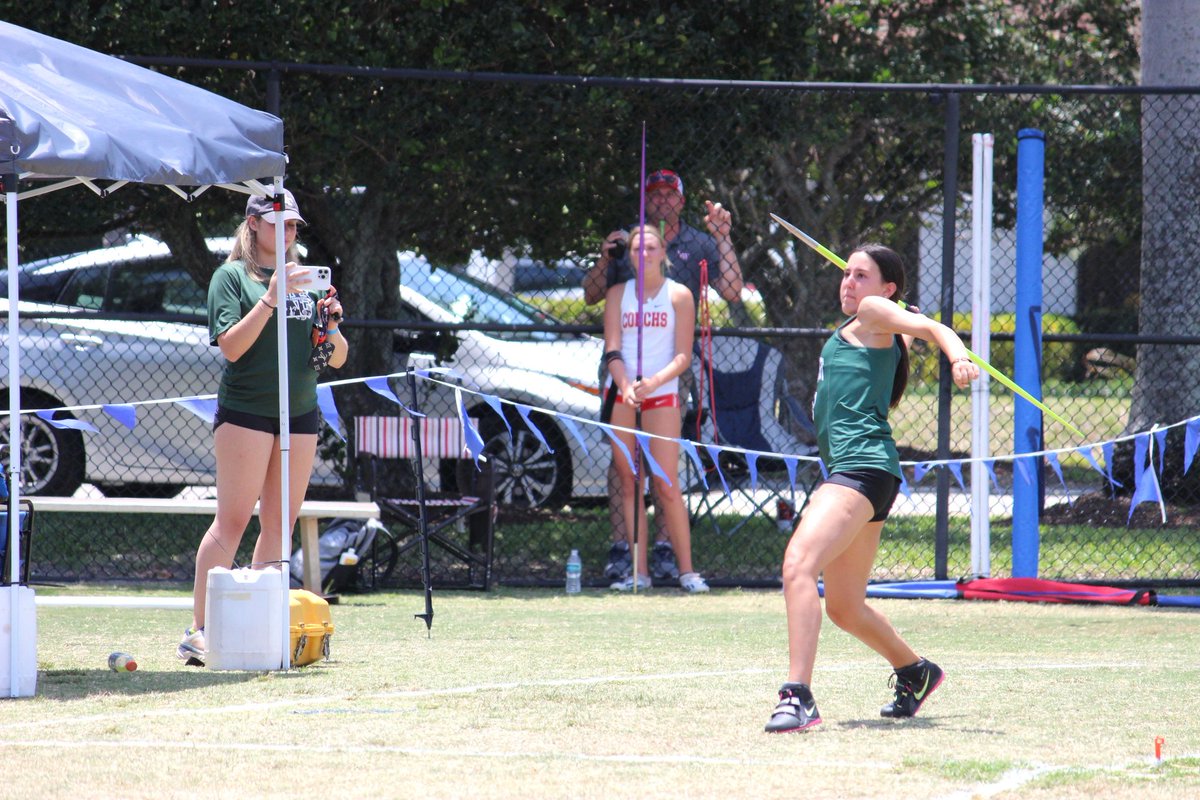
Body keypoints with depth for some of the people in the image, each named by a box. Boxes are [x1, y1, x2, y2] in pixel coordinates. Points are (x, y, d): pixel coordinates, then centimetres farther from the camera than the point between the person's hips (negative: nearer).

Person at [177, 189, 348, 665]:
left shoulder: (304, 279, 16)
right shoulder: (232, 276, 0)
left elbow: (337, 359, 15)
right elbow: (231, 346, -13)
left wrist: (330, 325, -5)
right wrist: (271, 298, -20)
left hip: (300, 411, 6)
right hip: (246, 408, -6)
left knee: (281, 523, 4)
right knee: (233, 519, -11)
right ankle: (198, 632, -11)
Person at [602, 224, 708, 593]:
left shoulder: (678, 295, 4)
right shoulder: (618, 293, 10)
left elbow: (683, 357, -1)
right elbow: (612, 350, 2)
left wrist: (654, 382, -19)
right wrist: (625, 386, -16)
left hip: (662, 395, -3)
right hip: (621, 396, 3)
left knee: (666, 486, -9)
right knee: (629, 483, 1)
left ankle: (686, 570, -7)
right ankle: (639, 572, 2)